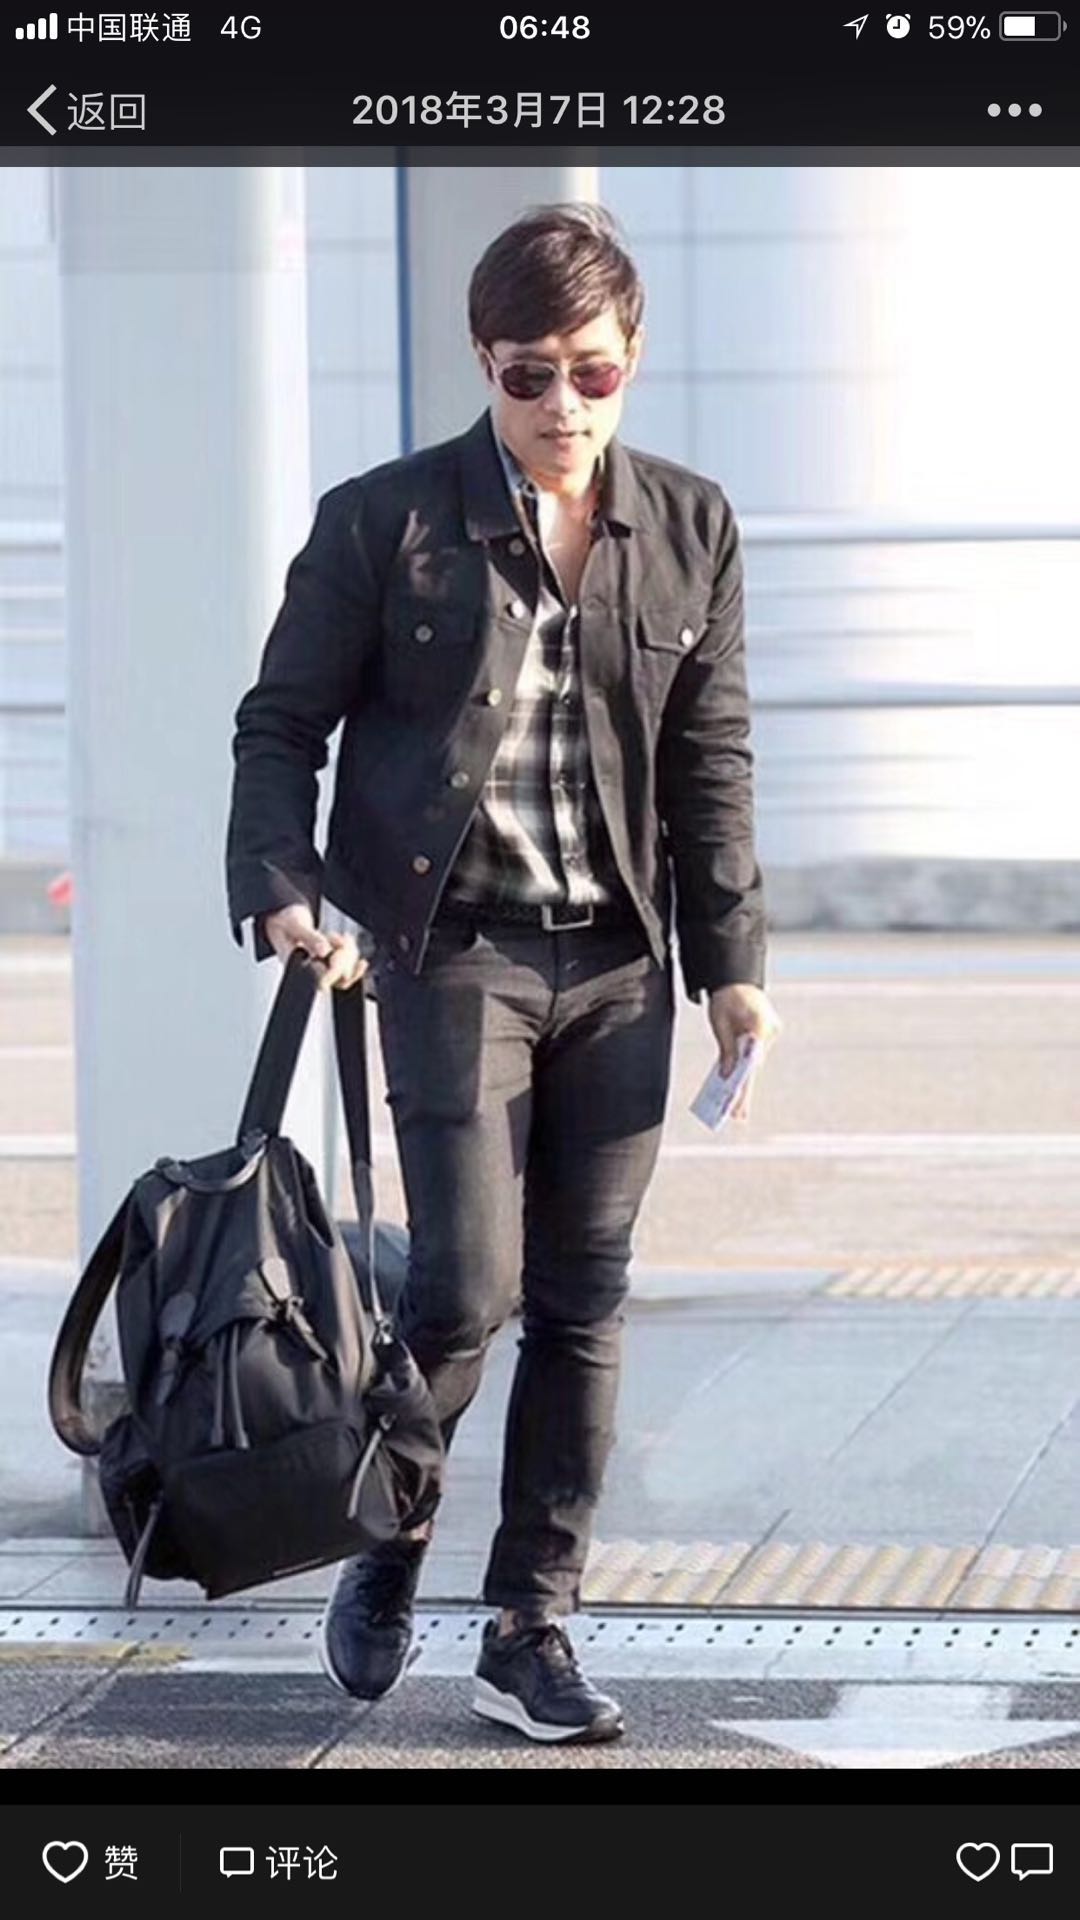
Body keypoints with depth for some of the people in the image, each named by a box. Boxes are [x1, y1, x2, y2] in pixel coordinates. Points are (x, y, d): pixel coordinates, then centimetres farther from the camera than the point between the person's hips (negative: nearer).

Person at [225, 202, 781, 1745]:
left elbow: (712, 760, 11)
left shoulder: (689, 530, 6)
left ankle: (533, 1632, 13)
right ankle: (385, 1553, 16)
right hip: (451, 954, -4)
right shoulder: (384, 522, -4)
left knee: (583, 1303, 4)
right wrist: (286, 893, -14)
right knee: (468, 1286, -11)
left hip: (617, 965, 4)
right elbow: (280, 723, 1)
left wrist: (733, 962, 7)